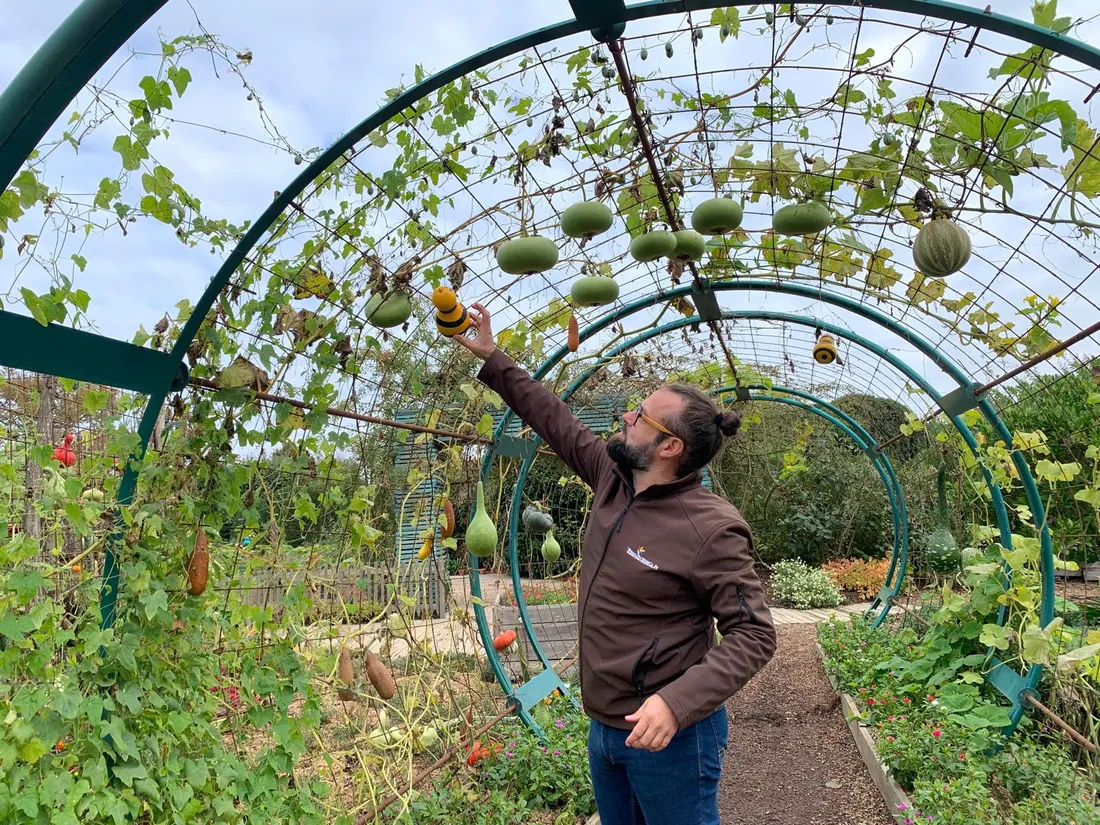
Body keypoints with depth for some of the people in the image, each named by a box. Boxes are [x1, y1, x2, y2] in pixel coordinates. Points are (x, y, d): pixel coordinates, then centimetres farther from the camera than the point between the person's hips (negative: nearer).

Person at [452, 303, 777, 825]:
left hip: (670, 736, -7)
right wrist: (492, 360, 13)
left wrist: (677, 702, -32)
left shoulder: (712, 529, -22)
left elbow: (753, 634, -21)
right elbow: (554, 419, 10)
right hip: (602, 726, 8)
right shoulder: (612, 479, -1)